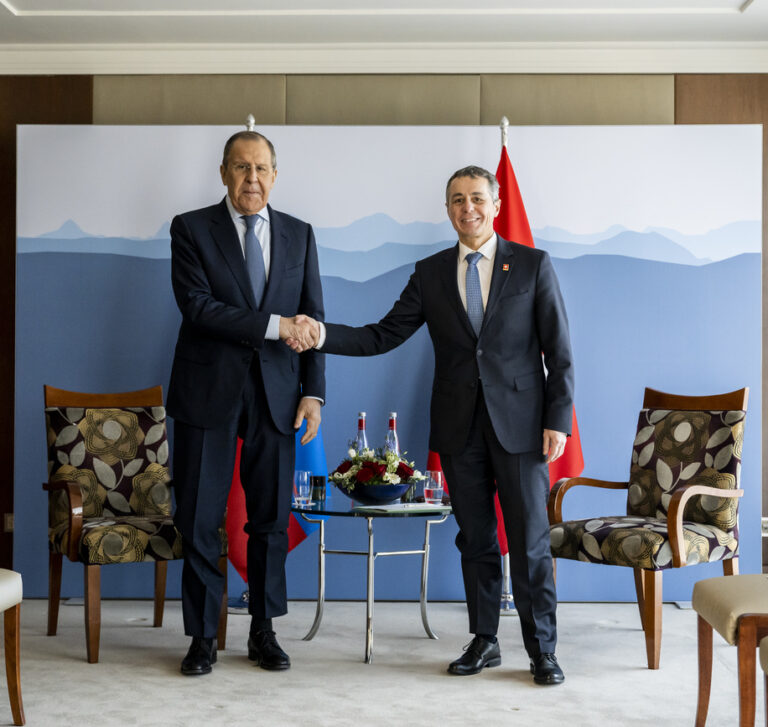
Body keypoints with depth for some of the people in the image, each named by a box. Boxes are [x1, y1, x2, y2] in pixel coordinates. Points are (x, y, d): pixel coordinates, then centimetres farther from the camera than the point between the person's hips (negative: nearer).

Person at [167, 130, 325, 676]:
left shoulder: (299, 235, 10)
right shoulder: (191, 228, 1)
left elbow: (312, 318, 8)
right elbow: (197, 306, -11)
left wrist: (313, 392, 0)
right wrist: (272, 325, -16)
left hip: (276, 395, 2)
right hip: (208, 391, -2)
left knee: (271, 521, 7)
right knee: (199, 521, 2)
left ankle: (264, 632, 20)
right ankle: (203, 636, 15)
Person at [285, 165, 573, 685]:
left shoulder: (533, 265, 1)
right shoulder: (431, 273, 8)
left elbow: (559, 350, -1)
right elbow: (383, 336, 4)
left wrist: (558, 420, -8)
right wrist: (323, 334, -11)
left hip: (519, 422, -3)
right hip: (459, 425, 3)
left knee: (530, 542, 0)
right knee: (475, 539, 10)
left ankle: (542, 650, 12)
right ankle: (484, 641, 23)